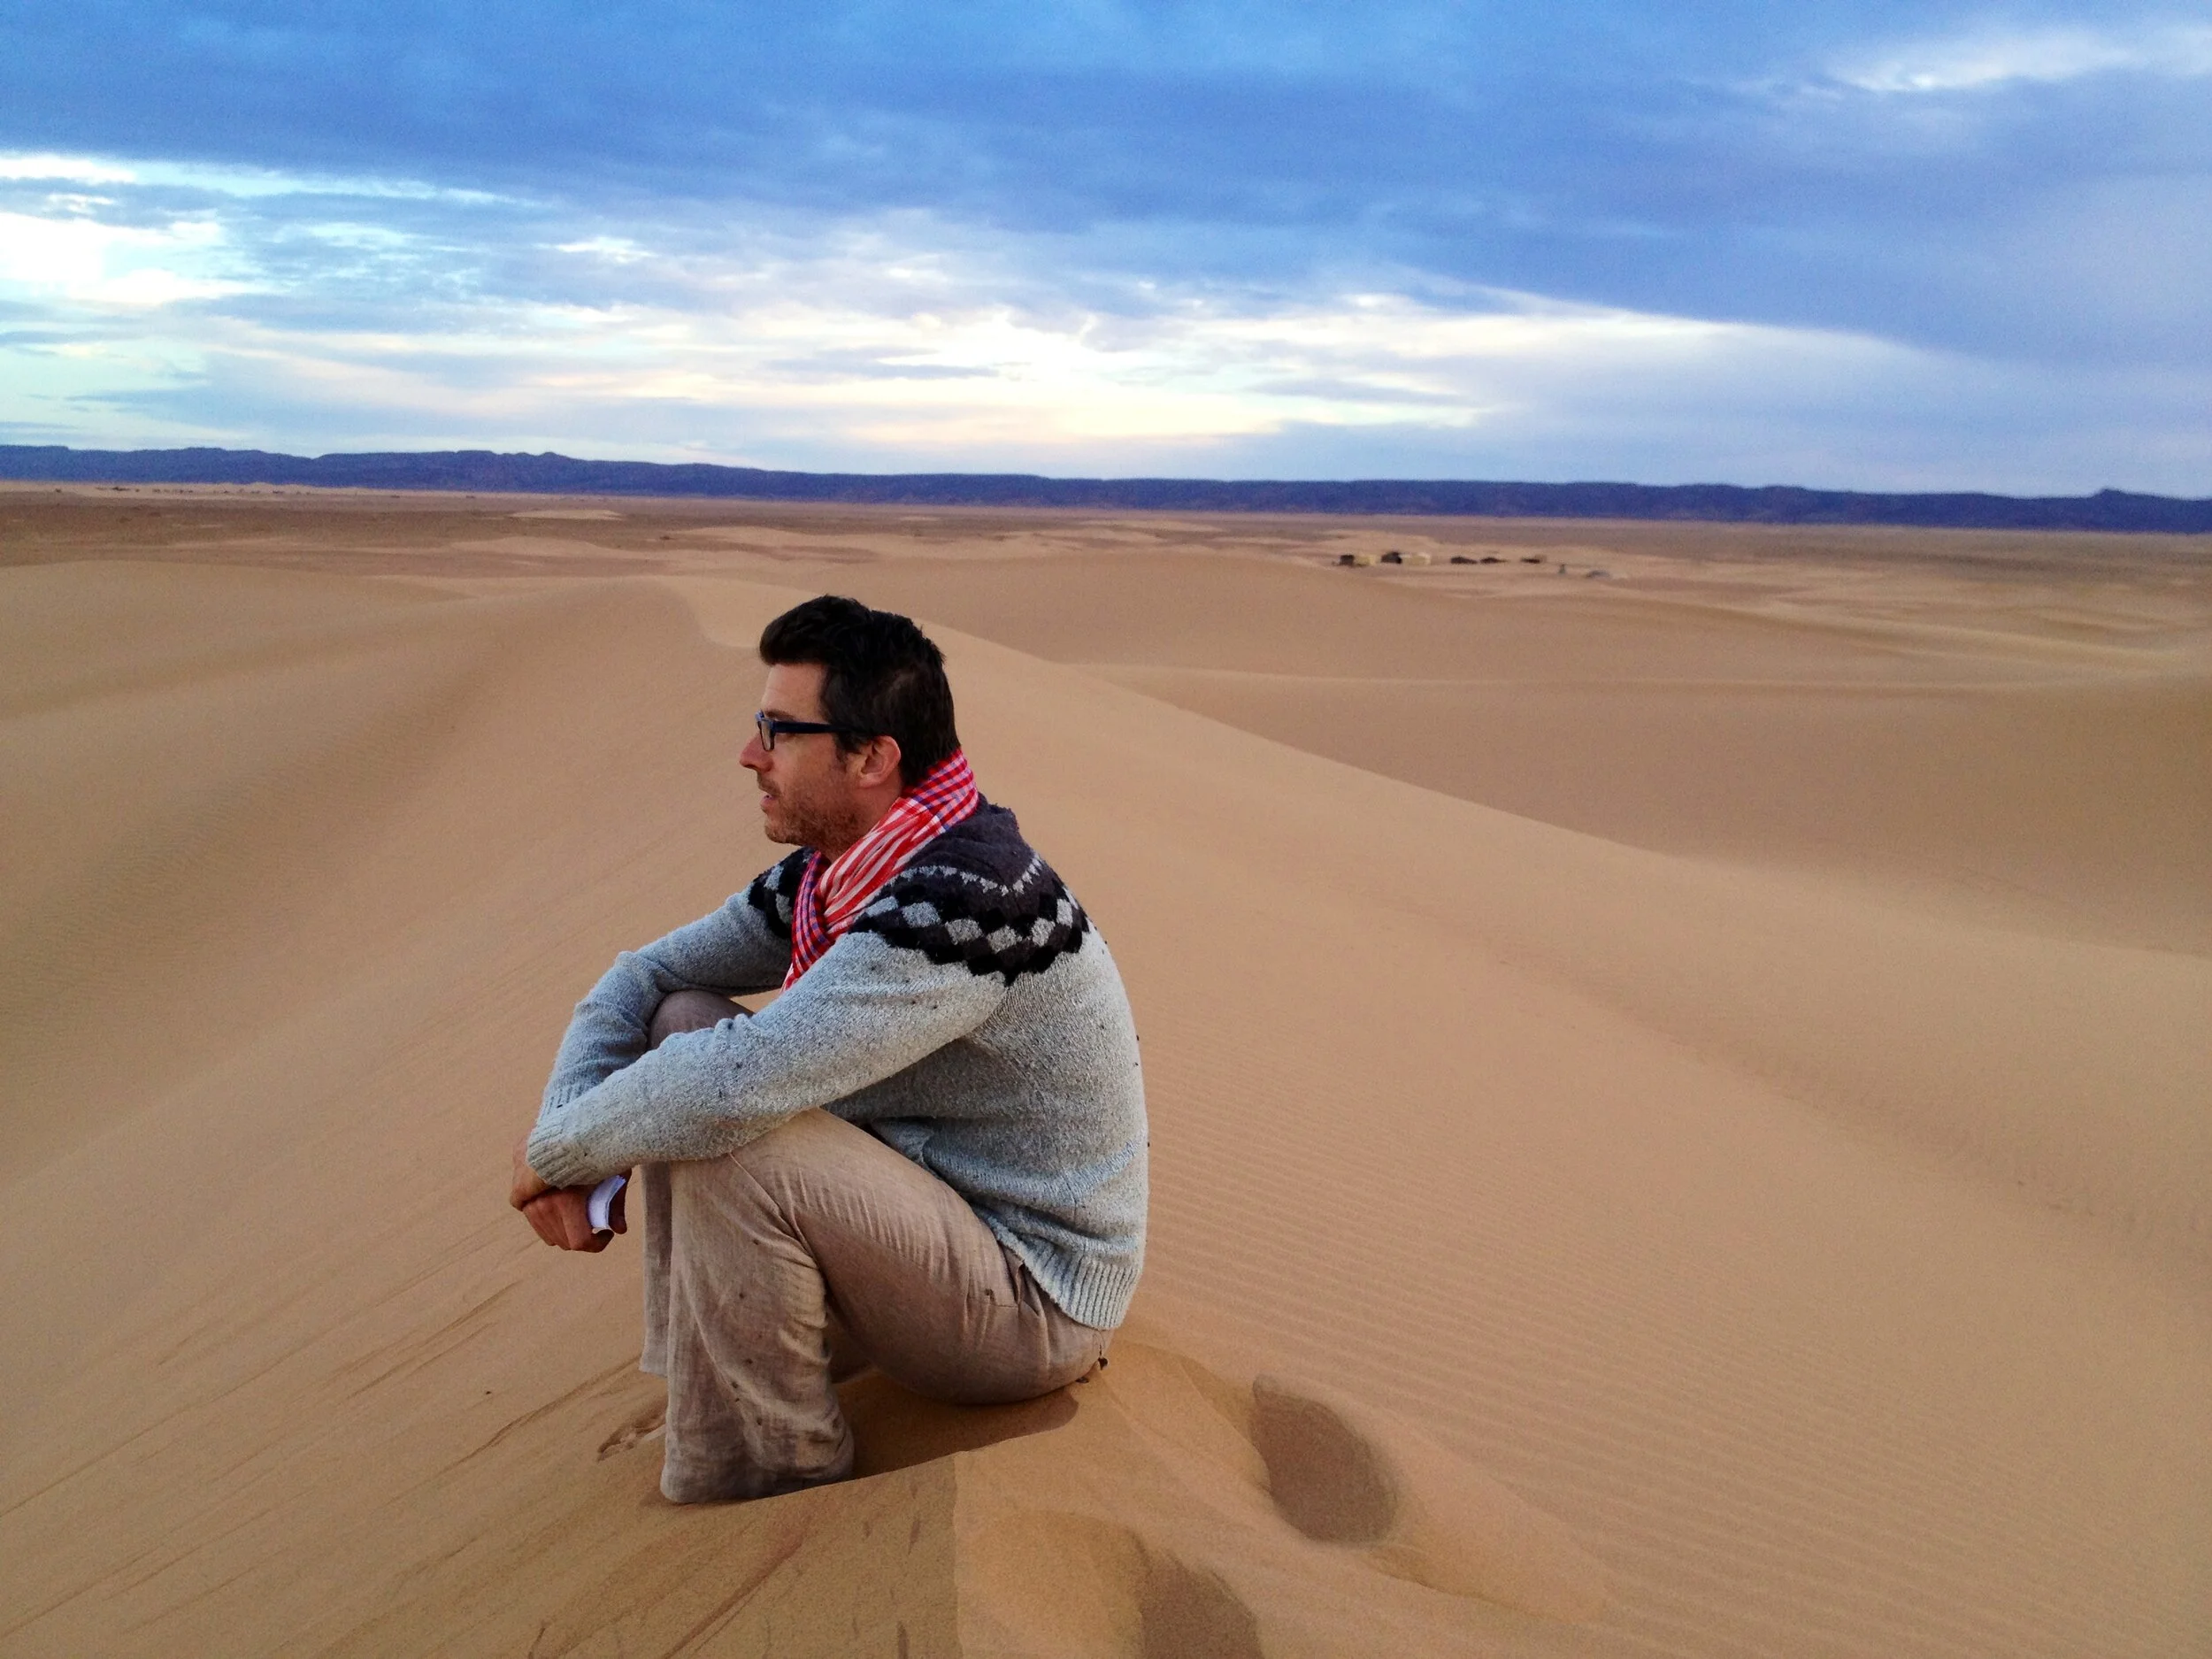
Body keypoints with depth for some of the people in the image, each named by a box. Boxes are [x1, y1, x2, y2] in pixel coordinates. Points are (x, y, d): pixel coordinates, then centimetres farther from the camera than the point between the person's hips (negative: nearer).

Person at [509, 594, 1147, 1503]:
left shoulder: (967, 899, -29)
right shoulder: (825, 876, 0)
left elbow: (734, 1086, -37)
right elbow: (643, 975, 8)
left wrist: (551, 1153, -19)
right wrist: (569, 1147, -8)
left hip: (1034, 1303, -9)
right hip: (935, 1206, 9)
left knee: (724, 1135, -29)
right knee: (683, 1023, 3)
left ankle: (756, 1482, -6)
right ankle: (704, 1380, 8)